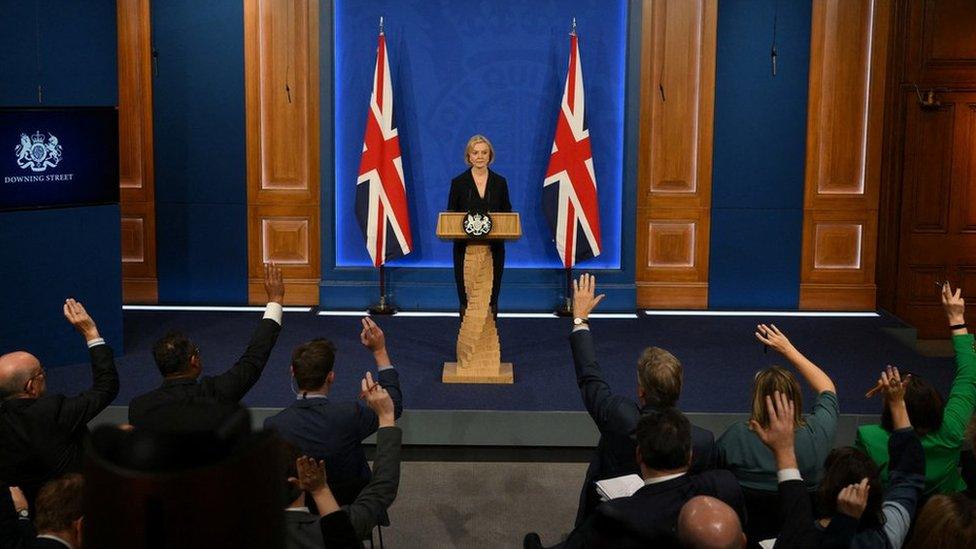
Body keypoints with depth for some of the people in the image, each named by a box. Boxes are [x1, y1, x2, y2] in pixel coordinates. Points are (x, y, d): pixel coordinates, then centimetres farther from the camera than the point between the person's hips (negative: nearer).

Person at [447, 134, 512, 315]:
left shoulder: (499, 182, 6)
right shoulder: (458, 182, 1)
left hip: (493, 247, 1)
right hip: (465, 246, -1)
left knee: (491, 294, 4)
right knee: (466, 295, 2)